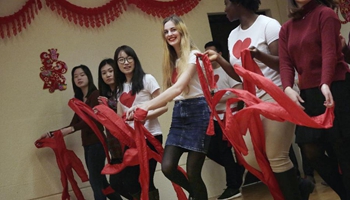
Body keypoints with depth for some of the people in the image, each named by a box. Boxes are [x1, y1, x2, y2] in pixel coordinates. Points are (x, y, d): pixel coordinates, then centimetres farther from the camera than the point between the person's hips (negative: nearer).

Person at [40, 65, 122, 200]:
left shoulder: (95, 94, -8)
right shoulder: (79, 99, 15)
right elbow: (73, 124, 16)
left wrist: (71, 129, -32)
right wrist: (51, 134, 12)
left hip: (96, 142, -8)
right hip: (87, 144, 8)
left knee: (95, 180, -6)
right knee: (99, 180, 12)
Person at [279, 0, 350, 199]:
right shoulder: (286, 28, 14)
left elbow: (330, 52, -16)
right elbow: (285, 63, 3)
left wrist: (325, 84, -31)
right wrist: (288, 88, -17)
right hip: (308, 93, 6)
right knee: (312, 151, 5)